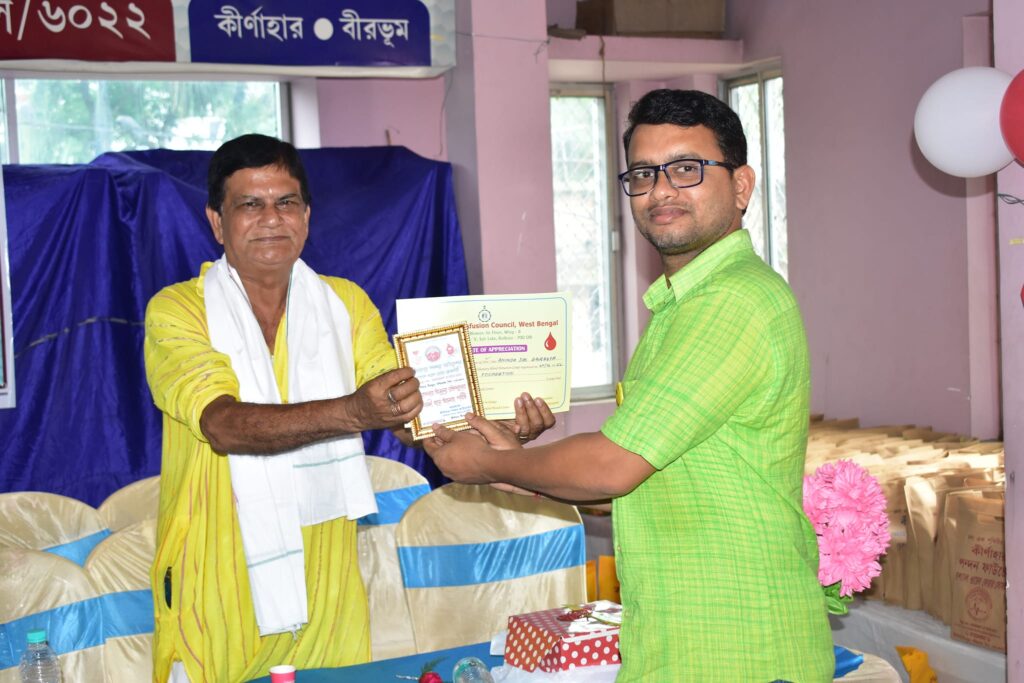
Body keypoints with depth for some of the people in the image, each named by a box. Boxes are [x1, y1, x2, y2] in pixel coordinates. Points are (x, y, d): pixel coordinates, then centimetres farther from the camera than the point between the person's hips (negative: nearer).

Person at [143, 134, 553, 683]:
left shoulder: (346, 303, 7)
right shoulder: (176, 311, -6)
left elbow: (409, 413, -2)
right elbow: (224, 424, -23)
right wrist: (351, 412, -38)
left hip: (326, 588, 3)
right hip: (215, 594, -3)